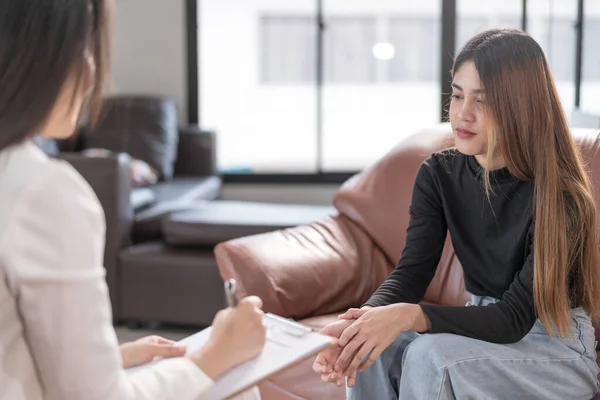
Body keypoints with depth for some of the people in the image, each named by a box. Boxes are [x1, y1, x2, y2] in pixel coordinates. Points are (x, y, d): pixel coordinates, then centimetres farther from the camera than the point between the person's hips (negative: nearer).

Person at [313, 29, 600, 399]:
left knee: (431, 355, -30)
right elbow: (410, 273, -13)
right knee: (375, 349, -22)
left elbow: (517, 316, -26)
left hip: (559, 345, -5)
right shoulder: (439, 174, -5)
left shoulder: (559, 194, -22)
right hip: (484, 326, 5)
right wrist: (361, 322, -35)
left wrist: (410, 316, -41)